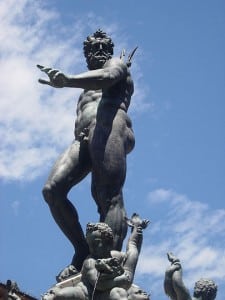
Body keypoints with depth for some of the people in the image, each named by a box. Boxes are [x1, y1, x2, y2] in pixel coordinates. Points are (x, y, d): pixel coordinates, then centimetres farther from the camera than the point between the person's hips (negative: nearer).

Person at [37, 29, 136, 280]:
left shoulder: (116, 64, 20)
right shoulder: (88, 90, 43)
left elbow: (106, 77, -5)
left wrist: (66, 80, -21)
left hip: (108, 127, -7)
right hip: (83, 140, 7)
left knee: (108, 197, -23)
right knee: (52, 189, -15)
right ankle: (83, 253, -15)